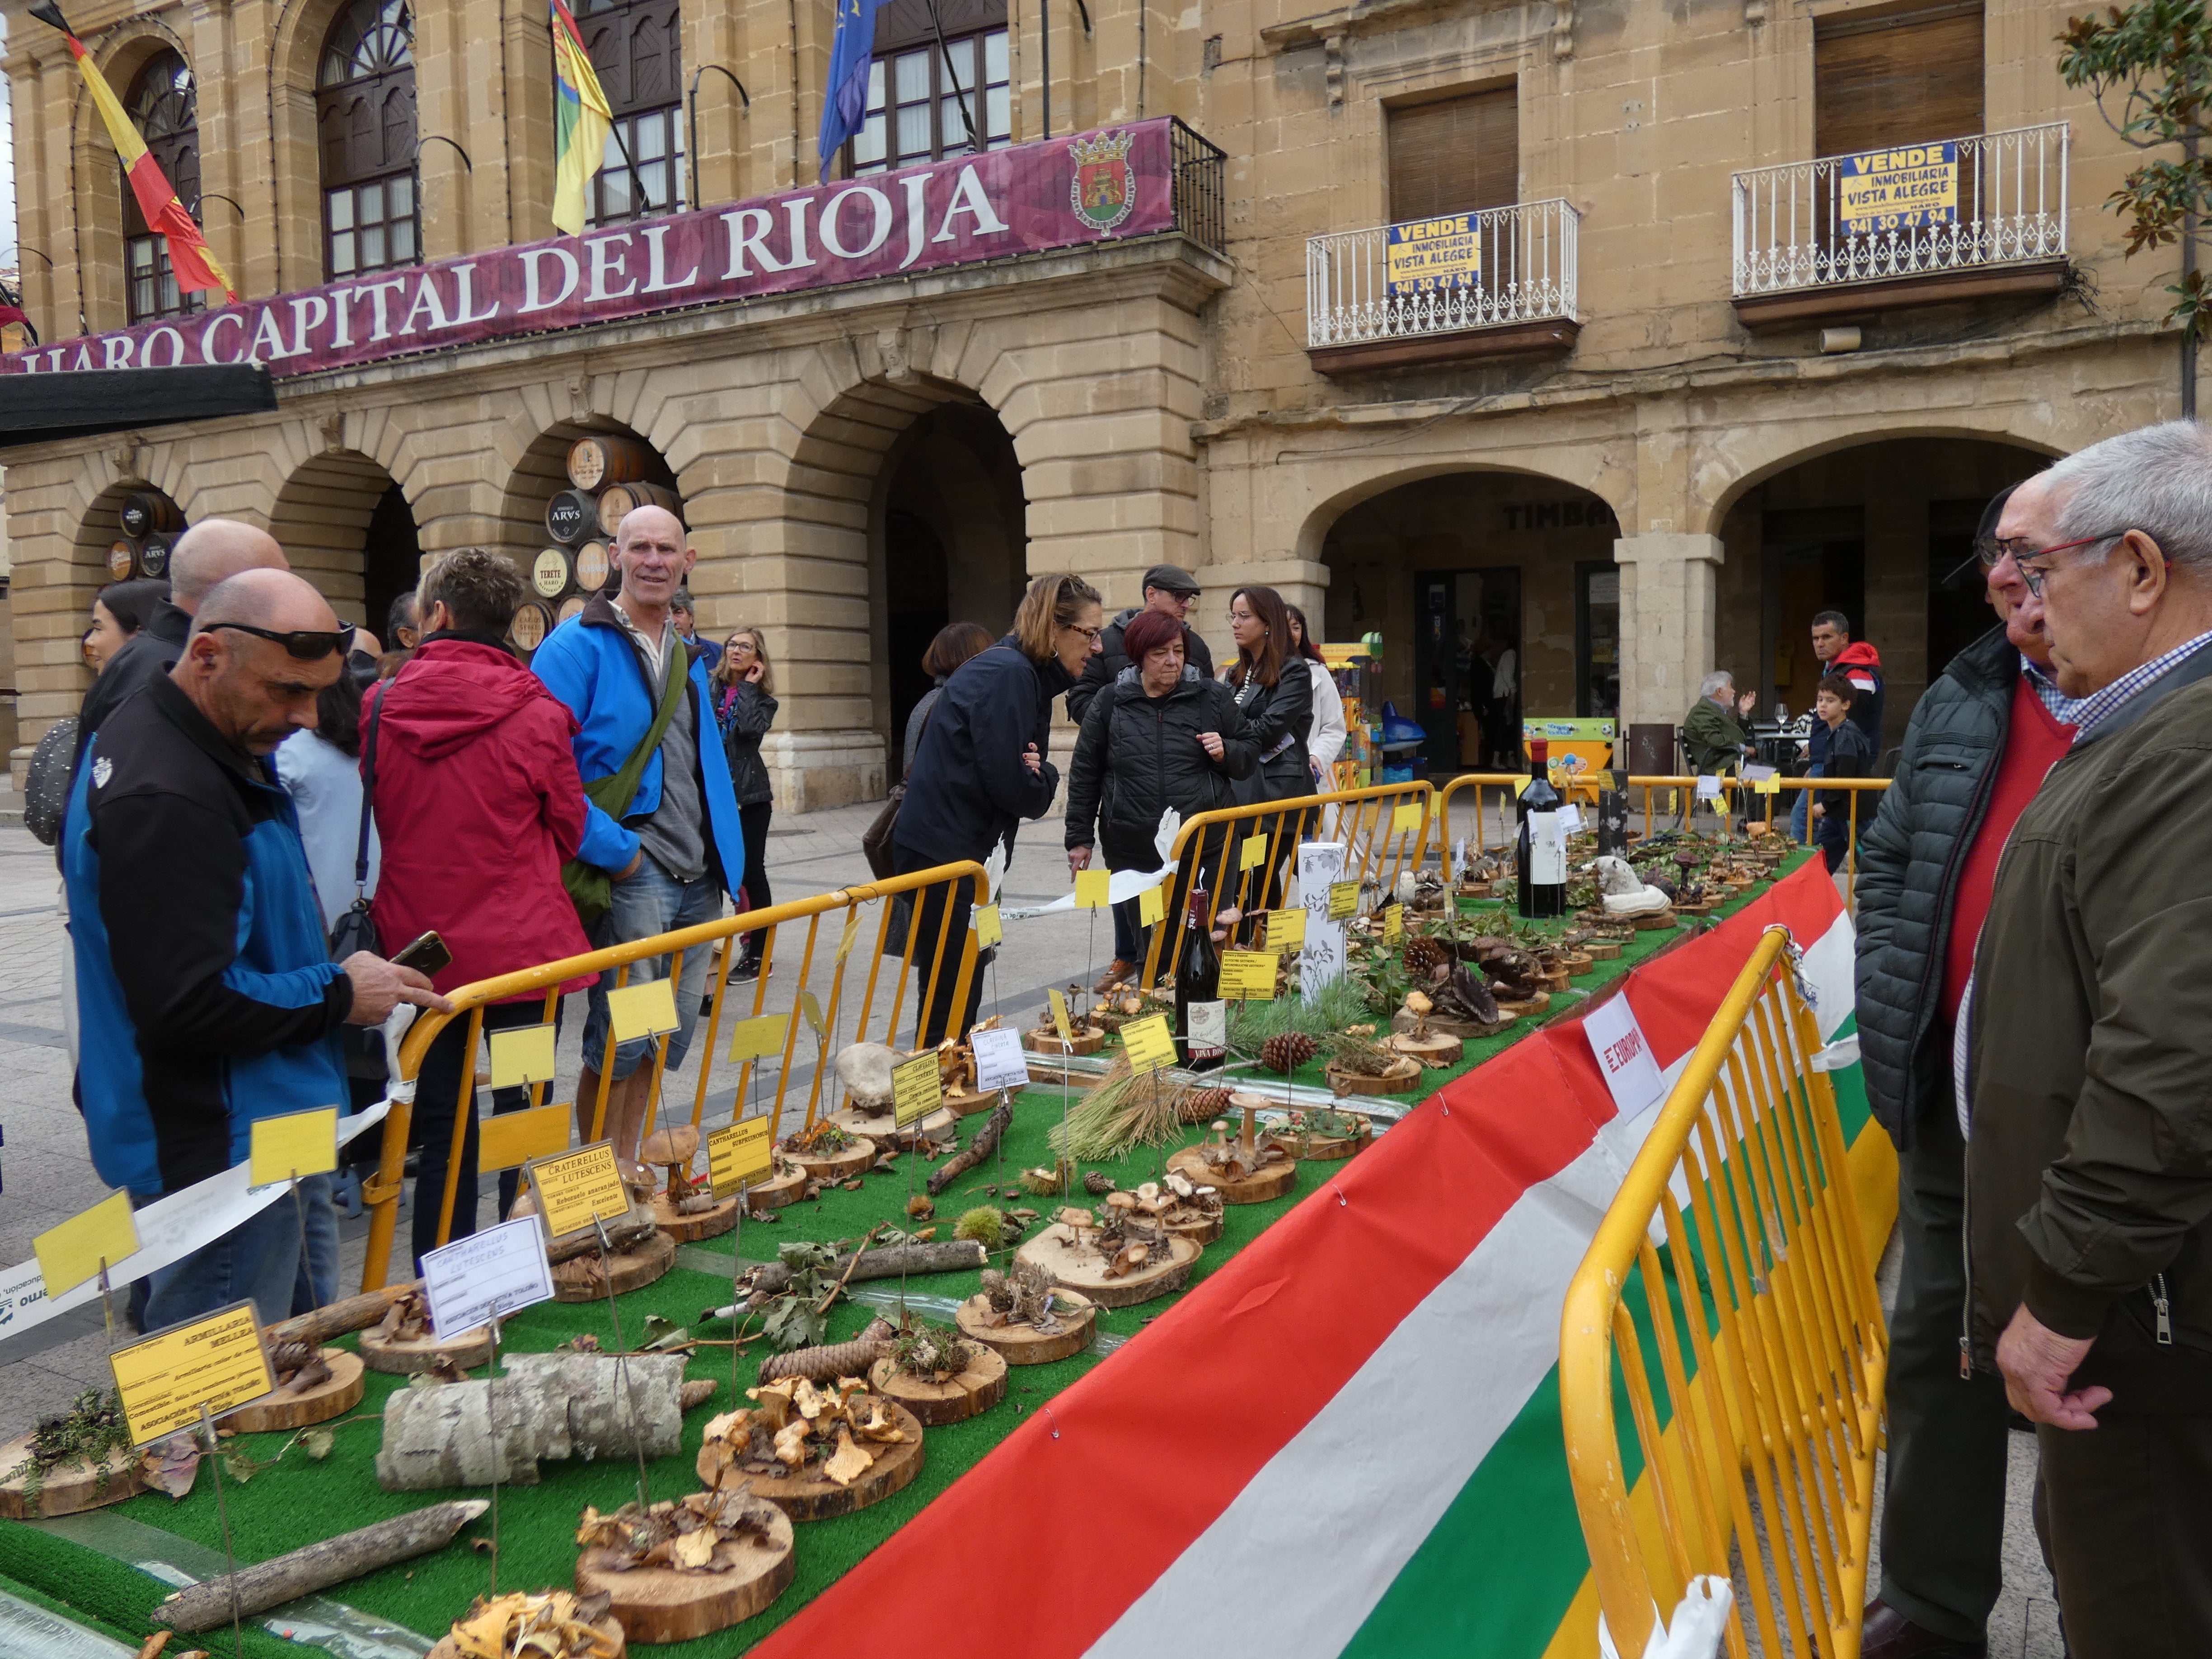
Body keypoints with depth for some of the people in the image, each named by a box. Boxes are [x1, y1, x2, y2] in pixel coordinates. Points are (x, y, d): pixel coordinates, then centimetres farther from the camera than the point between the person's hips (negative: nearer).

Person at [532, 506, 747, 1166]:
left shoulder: (690, 656, 16)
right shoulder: (578, 646, -7)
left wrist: (731, 861, 10)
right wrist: (612, 851, -16)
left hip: (697, 880, 7)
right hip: (630, 877, -7)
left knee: (671, 1035, 13)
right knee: (620, 1042, -4)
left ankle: (628, 1170, 28)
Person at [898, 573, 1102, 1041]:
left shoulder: (1029, 674, 13)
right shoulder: (1007, 674, -17)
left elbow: (1030, 777, 13)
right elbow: (1013, 786, -23)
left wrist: (1039, 774, -8)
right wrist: (1046, 778, -3)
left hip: (964, 848, 10)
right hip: (942, 850, -10)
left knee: (960, 990, 17)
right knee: (949, 1000, -4)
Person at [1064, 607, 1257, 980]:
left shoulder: (1214, 698, 6)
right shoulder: (1110, 703, 5)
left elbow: (1249, 758, 15)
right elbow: (1084, 774, 11)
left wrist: (1226, 752, -7)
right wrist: (1080, 838, 9)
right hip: (1133, 853, 0)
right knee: (1148, 948, 6)